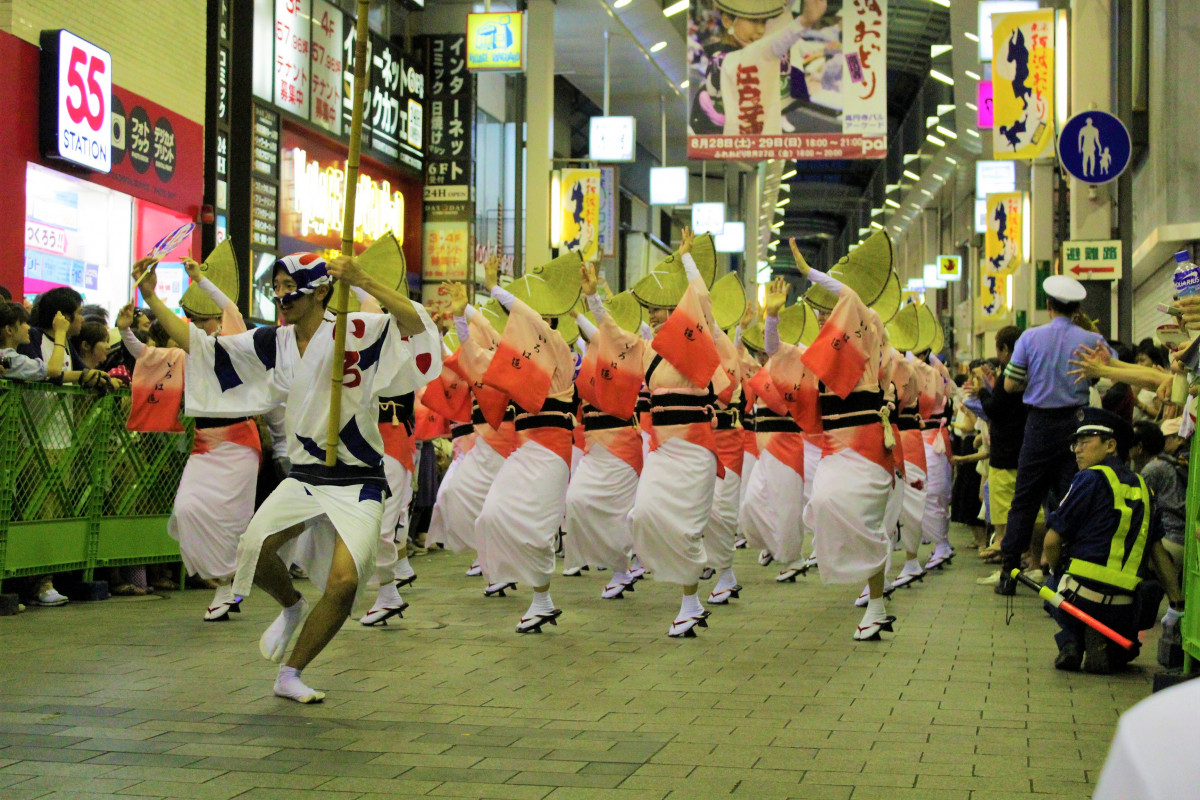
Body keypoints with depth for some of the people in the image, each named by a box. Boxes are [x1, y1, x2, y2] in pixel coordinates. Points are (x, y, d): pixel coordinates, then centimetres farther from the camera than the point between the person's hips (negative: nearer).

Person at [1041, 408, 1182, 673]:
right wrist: (1178, 602, 16)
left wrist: (1054, 571, 13)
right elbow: (1157, 552, 13)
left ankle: (1070, 642, 3)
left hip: (1081, 598, -3)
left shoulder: (1091, 479, -5)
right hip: (1123, 610, 3)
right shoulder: (1141, 486, 11)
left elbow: (1053, 541, -6)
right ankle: (1103, 647, 0)